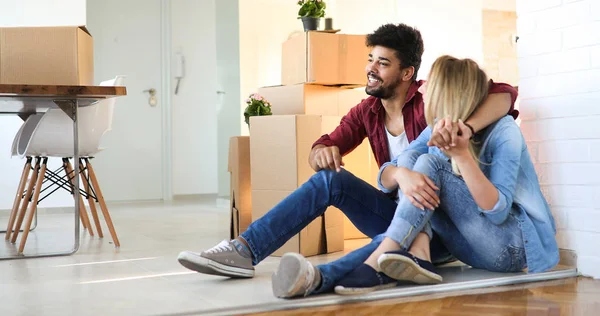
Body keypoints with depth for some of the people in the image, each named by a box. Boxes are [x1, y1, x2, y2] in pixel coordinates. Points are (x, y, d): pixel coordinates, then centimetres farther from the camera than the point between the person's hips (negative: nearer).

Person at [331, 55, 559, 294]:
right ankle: (418, 255, -30)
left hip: (512, 245, -6)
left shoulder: (503, 132, -16)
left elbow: (498, 212, -24)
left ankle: (378, 264, -34)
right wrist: (401, 174, -29)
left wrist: (463, 155, -36)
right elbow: (385, 177, -4)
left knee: (431, 164, -23)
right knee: (410, 156, -10)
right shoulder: (437, 131, 2)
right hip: (471, 246, 6)